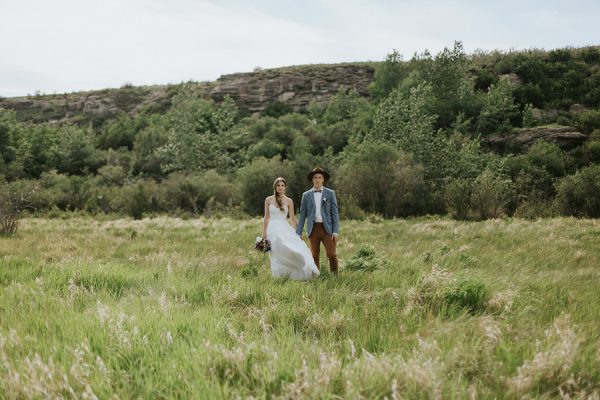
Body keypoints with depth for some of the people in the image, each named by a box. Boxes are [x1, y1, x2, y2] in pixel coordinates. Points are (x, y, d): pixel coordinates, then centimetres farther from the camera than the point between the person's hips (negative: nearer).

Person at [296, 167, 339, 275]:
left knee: (332, 254, -8)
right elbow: (302, 215, 9)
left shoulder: (330, 193, 4)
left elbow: (335, 213, 1)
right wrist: (298, 233, 3)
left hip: (327, 228, -1)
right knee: (314, 256, 4)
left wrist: (336, 232, -7)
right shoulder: (306, 195, 8)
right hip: (313, 229, 1)